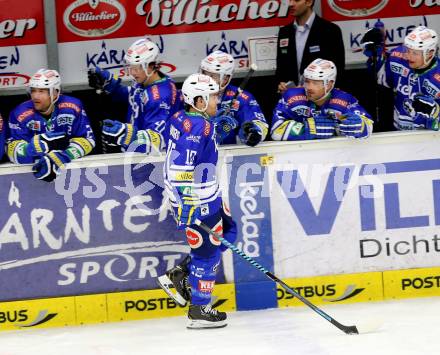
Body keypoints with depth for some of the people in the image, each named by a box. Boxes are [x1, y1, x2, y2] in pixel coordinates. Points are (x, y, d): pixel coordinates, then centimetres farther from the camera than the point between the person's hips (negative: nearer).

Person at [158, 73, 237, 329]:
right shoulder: (196, 128, -23)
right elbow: (180, 168, -28)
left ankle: (179, 276, 22)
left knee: (227, 232, 21)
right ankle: (200, 310, 11)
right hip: (196, 202, -10)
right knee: (207, 251, 0)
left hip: (208, 196, 10)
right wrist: (185, 206, -27)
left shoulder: (185, 119, 8)